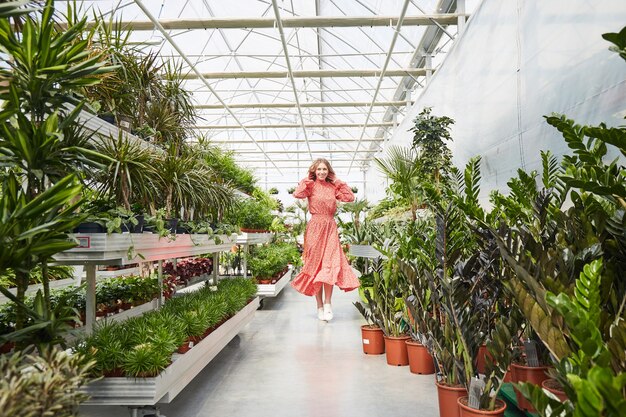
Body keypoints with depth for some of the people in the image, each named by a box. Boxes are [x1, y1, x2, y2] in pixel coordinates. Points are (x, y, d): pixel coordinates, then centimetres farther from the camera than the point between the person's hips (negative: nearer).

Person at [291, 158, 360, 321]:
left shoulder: (333, 187, 10)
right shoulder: (311, 185, -1)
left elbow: (350, 197, 3)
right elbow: (297, 194, -20)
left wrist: (338, 182, 5)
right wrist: (307, 180, -7)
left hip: (331, 228, 3)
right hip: (315, 228, -3)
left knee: (330, 265, -6)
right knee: (316, 265, 3)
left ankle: (327, 304, 1)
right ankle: (320, 306, 12)